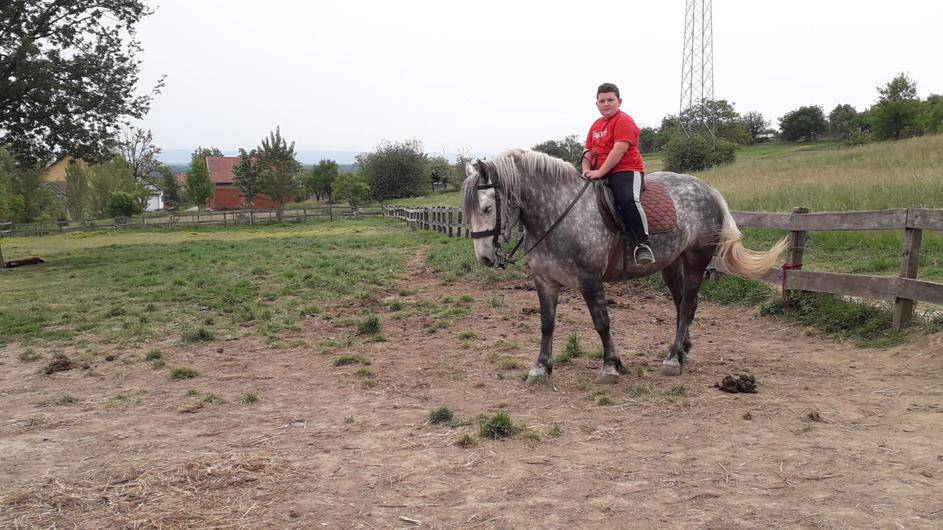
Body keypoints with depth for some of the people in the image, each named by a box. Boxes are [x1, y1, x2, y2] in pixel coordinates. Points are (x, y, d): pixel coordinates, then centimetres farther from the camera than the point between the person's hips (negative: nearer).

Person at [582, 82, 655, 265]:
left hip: (626, 170, -9)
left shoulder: (624, 120, -6)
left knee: (628, 200, -34)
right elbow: (588, 152, 20)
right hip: (600, 174, 9)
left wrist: (599, 172, -22)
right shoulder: (596, 125, 22)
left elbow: (620, 149, -18)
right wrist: (586, 170, -2)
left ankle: (643, 245, -30)